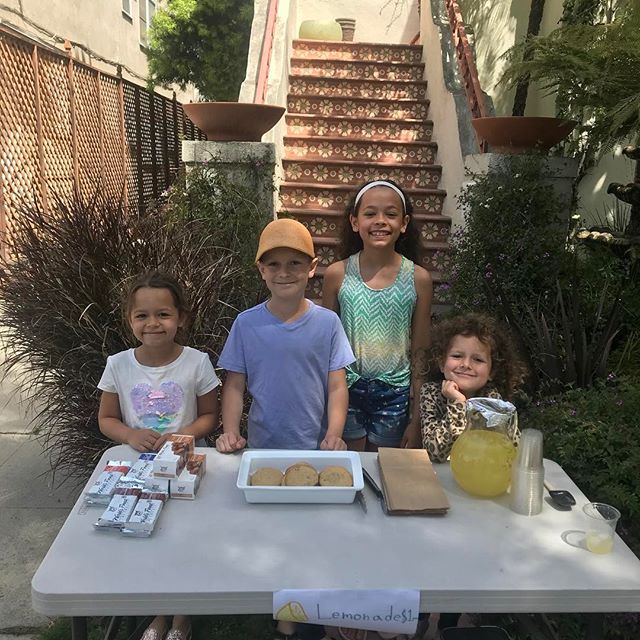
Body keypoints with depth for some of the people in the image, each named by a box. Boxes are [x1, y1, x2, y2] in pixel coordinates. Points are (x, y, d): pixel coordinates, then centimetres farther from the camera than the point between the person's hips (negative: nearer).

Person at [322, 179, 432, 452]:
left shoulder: (418, 278, -5)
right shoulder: (337, 274, -6)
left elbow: (419, 353, 0)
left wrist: (416, 418, 1)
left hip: (394, 392, 0)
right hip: (346, 389, 0)